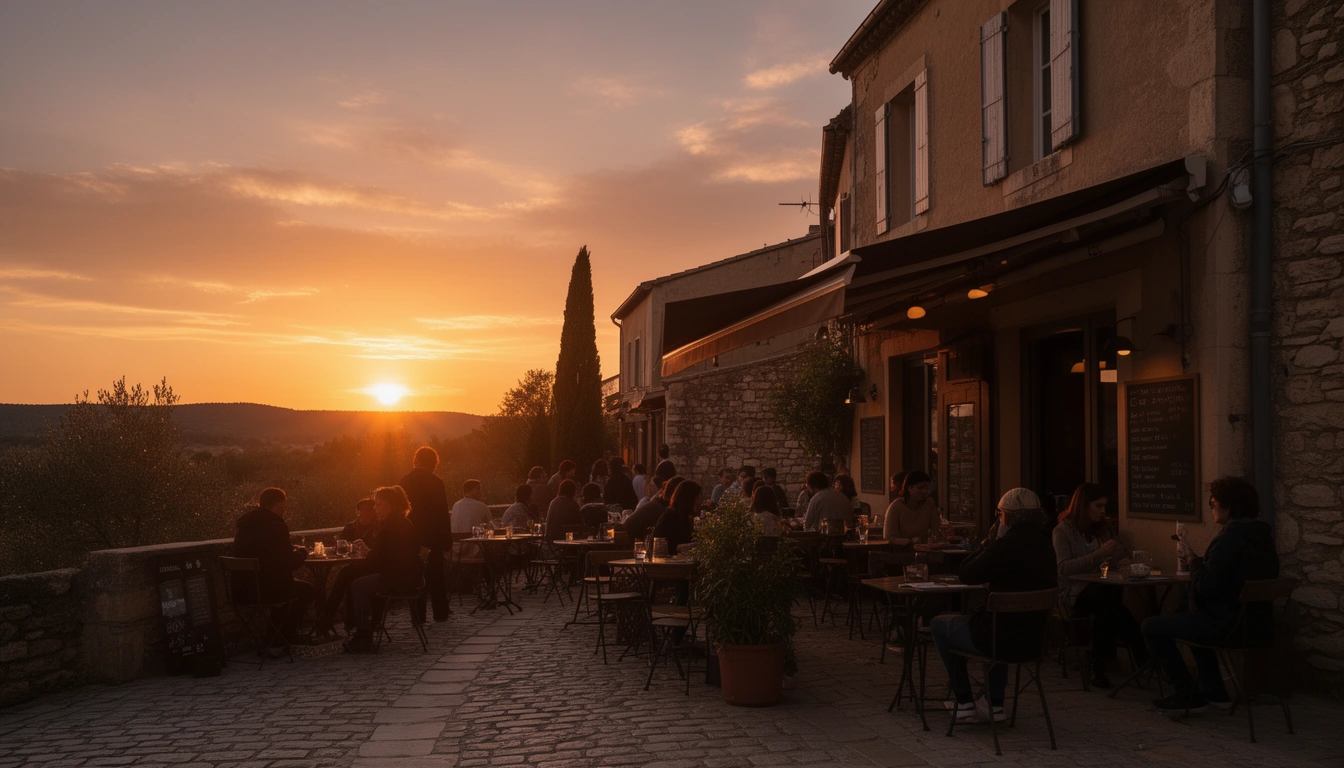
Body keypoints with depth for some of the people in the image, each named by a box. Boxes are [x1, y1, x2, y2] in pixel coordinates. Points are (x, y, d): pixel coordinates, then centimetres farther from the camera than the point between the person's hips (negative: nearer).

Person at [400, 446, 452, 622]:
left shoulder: (404, 481, 0)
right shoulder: (436, 482, -9)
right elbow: (443, 514, -9)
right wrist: (447, 540, -3)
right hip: (431, 535, -2)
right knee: (436, 574, 8)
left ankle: (418, 614, 8)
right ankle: (440, 613, 13)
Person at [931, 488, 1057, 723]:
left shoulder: (1006, 545, -22)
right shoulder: (1046, 547, 3)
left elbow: (967, 575, -11)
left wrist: (985, 545, -3)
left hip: (1003, 640, -7)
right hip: (1033, 640, 8)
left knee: (939, 625, 18)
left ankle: (964, 702, 21)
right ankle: (995, 704, 38)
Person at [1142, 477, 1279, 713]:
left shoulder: (1230, 538, -22)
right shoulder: (1262, 534, 9)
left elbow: (1206, 586, -24)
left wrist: (1194, 563, -6)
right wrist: (1200, 563, 11)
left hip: (1225, 626, -10)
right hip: (1257, 625, 10)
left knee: (1152, 627, 1)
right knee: (1192, 621, 37)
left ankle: (1188, 695, 6)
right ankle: (1215, 693, 33)